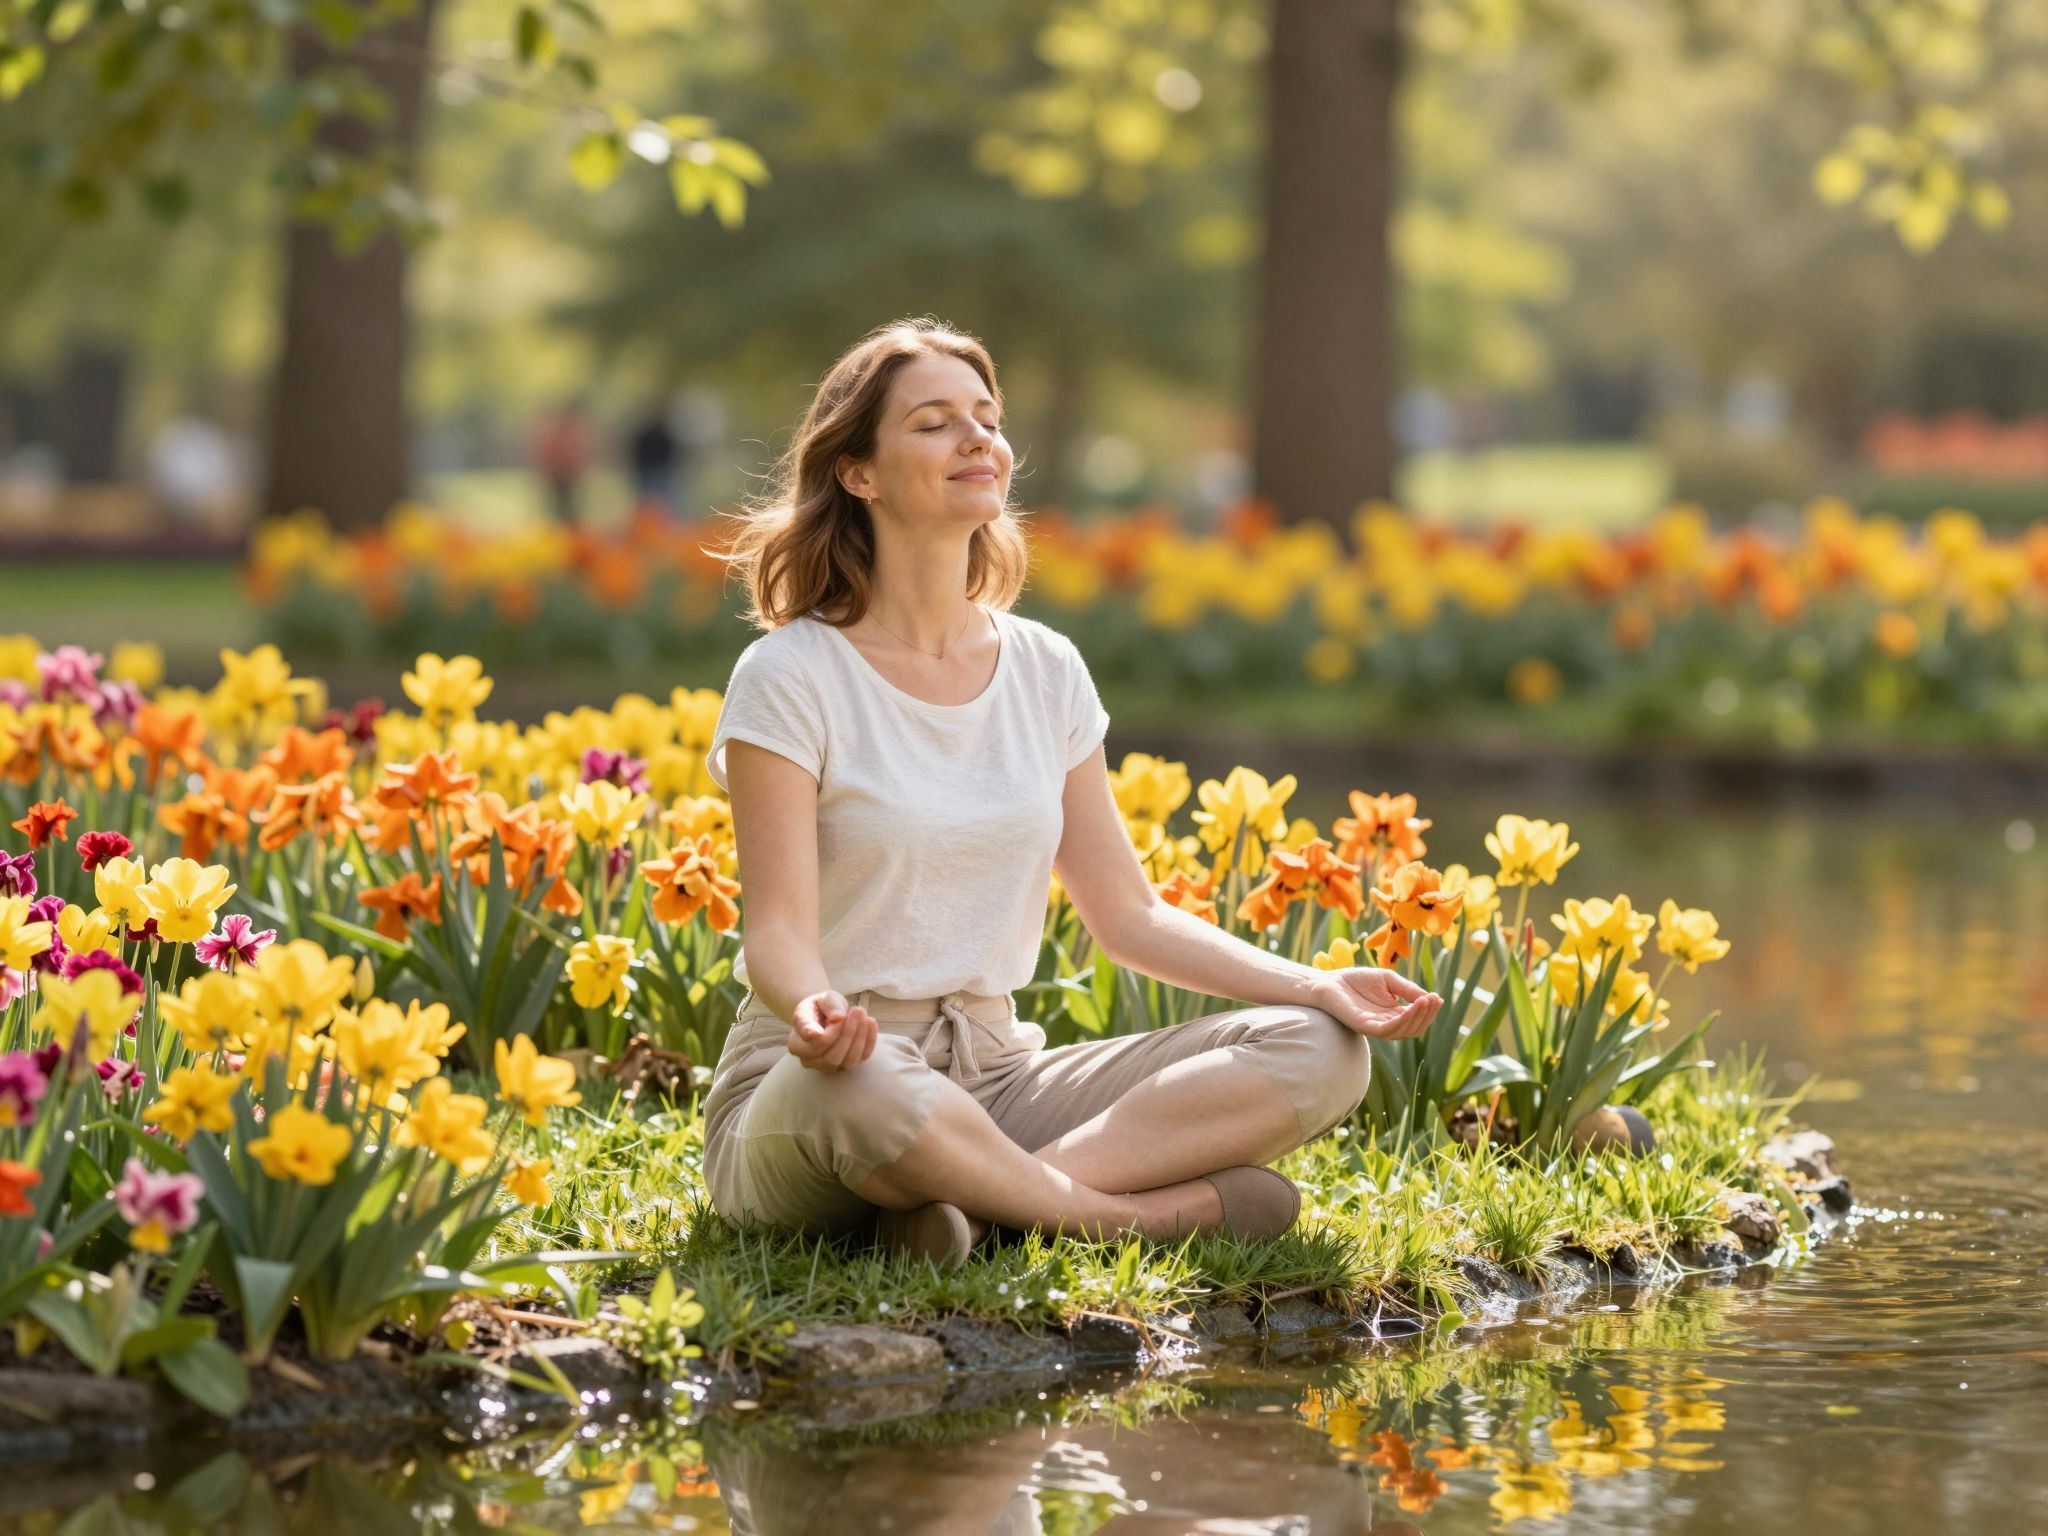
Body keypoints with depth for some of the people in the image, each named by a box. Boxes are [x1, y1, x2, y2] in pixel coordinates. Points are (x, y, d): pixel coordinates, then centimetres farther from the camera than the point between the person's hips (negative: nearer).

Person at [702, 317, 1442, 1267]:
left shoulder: (1046, 672, 9)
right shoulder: (790, 679, -8)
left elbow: (1128, 916, 11)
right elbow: (780, 931, -14)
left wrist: (1318, 986, -3)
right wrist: (813, 1011, -39)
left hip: (995, 1073, 6)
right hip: (806, 1084, -6)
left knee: (1321, 1051, -12)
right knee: (860, 1089, -44)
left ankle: (982, 1202, -26)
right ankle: (1144, 1209, -20)